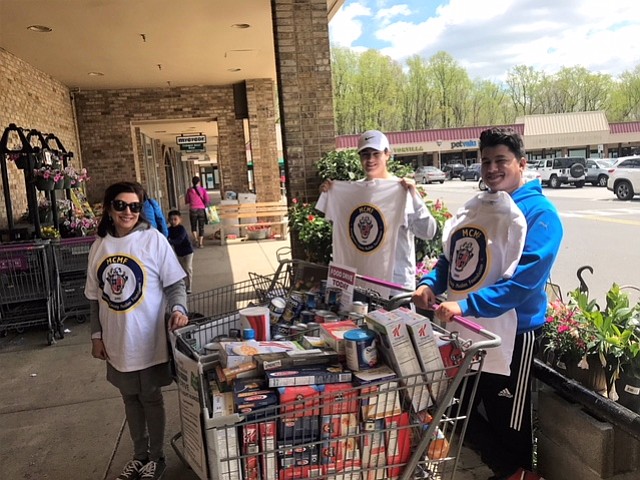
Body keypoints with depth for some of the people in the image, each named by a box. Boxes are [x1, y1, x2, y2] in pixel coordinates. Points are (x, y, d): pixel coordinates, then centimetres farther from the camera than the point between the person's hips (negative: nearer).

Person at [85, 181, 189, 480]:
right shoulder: (99, 245, 2)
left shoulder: (153, 239, -12)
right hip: (116, 340, 4)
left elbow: (175, 283, -9)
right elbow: (95, 296, 9)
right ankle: (140, 454, 39)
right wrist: (97, 335, 9)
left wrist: (178, 308, -27)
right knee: (130, 398, 19)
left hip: (148, 339, -4)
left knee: (151, 398, 11)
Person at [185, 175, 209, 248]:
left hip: (193, 210, 0)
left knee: (193, 226, 16)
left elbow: (187, 200, 5)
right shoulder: (202, 189, -2)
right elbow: (207, 200, -6)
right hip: (201, 210, 0)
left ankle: (195, 238, -7)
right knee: (201, 227, 9)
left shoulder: (189, 190, -2)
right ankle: (200, 243, 8)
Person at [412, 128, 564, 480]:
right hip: (473, 327, 7)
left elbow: (525, 279, -25)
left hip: (513, 330, -7)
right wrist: (431, 283, -10)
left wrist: (466, 305, -32)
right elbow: (453, 256, 10)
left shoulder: (539, 213, -14)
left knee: (508, 421, 11)